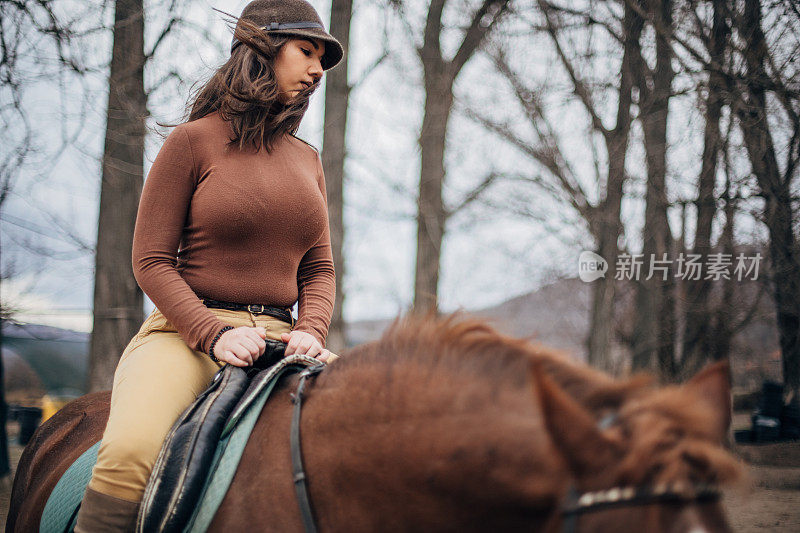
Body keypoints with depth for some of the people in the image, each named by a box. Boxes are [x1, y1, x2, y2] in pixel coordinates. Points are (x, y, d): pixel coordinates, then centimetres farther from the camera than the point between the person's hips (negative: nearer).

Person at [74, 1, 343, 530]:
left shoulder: (308, 161, 17)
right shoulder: (194, 141, 0)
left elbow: (319, 269, 17)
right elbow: (151, 261, -4)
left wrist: (311, 330, -6)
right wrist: (215, 334, -18)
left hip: (280, 337, 5)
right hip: (187, 333, -5)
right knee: (130, 453, -33)